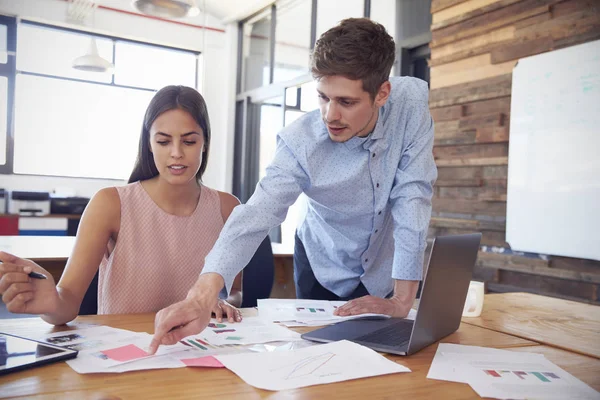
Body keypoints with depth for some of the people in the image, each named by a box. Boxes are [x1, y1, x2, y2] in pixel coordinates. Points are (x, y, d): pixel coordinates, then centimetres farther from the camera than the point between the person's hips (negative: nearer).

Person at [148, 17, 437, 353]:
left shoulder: (411, 101, -25)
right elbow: (256, 216, -38)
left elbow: (413, 197, -25)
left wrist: (402, 301, -27)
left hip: (389, 269, 1)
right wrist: (201, 297, -54)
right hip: (324, 269, -1)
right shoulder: (300, 143, -28)